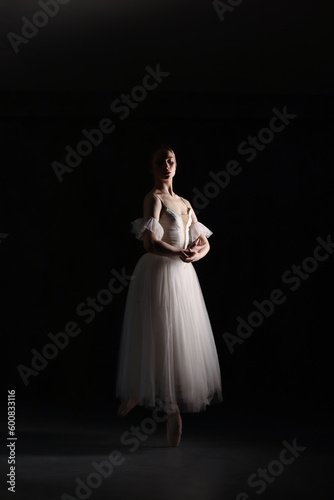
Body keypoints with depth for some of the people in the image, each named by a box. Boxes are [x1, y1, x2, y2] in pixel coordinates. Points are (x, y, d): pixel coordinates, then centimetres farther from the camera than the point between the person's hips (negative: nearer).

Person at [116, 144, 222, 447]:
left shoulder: (185, 203, 17)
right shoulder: (154, 198, -6)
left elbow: (204, 242, 14)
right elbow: (151, 243, -18)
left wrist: (198, 252, -9)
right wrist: (178, 253, -32)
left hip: (183, 275, 8)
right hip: (159, 273, -8)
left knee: (183, 340, 9)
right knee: (159, 339, -3)